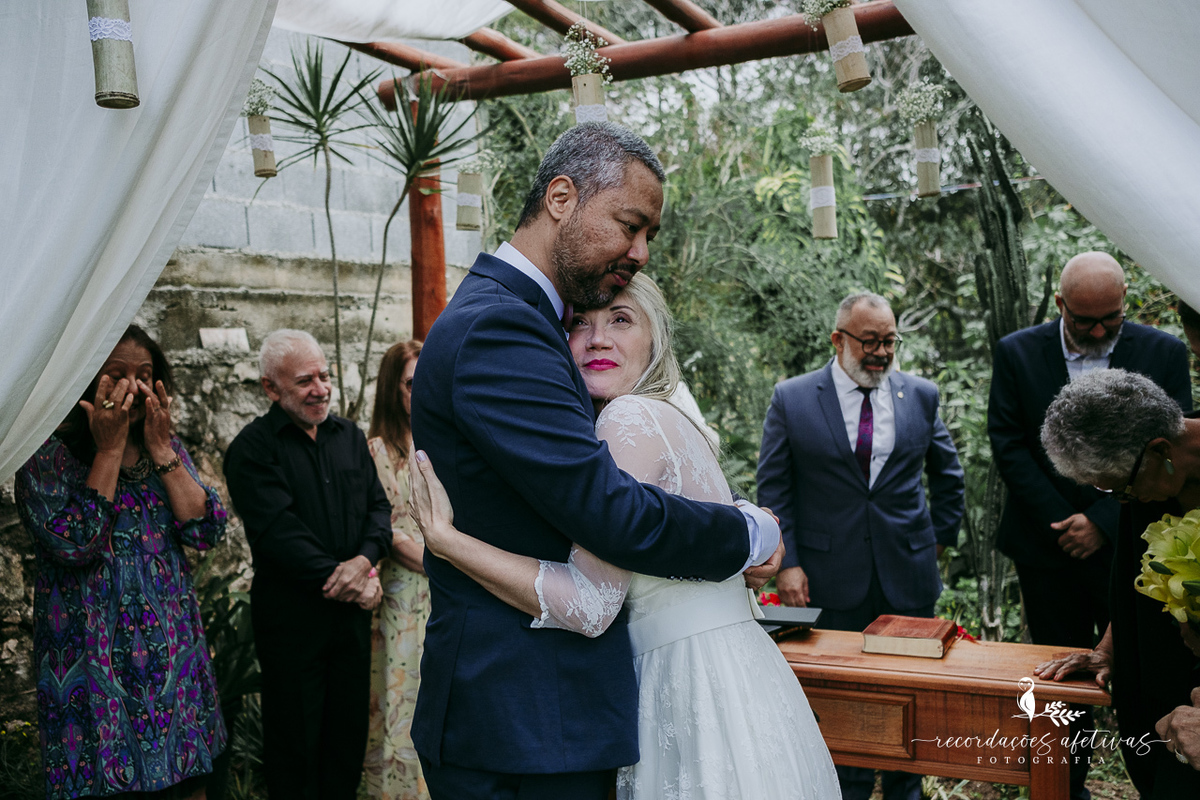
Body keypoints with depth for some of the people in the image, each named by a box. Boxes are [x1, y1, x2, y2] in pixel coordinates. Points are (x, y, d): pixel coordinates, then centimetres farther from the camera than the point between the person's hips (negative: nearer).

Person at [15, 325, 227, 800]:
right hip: (94, 665, -4)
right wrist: (110, 450, -17)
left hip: (172, 651, 4)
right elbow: (75, 545, -20)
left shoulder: (170, 450, 8)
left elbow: (207, 531, -4)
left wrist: (160, 449, -9)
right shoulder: (47, 457, -6)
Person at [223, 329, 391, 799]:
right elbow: (278, 531, -16)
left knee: (350, 732, 14)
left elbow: (378, 506, 7)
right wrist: (340, 578, -16)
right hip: (292, 616, -5)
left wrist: (365, 558, -13)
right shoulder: (253, 448, -8)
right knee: (296, 744, 7)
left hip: (352, 611, 5)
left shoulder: (349, 436, 10)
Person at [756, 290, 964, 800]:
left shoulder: (921, 396, 4)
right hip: (830, 577, -2)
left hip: (908, 573, 2)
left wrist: (941, 537, 13)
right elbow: (773, 489, -3)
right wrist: (786, 563, -9)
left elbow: (947, 473, 17)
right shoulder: (791, 399, -3)